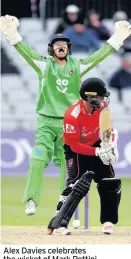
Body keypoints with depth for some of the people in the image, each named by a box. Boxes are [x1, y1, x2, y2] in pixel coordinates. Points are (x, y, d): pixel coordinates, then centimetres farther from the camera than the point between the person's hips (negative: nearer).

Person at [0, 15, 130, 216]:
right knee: (38, 159, -17)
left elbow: (99, 56, 6)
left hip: (69, 123, 3)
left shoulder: (77, 66, 8)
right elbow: (26, 51, -11)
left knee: (67, 163, 7)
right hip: (46, 122, -3)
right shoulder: (44, 65, 1)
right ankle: (31, 201, -20)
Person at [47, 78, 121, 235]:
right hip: (76, 150, -7)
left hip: (96, 145, 7)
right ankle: (57, 225, -26)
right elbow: (75, 146, -29)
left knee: (112, 185, 1)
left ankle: (108, 222, 15)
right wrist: (97, 152, -36)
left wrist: (111, 143, -17)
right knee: (77, 185, -24)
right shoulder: (73, 116, -34)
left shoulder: (102, 105, -16)